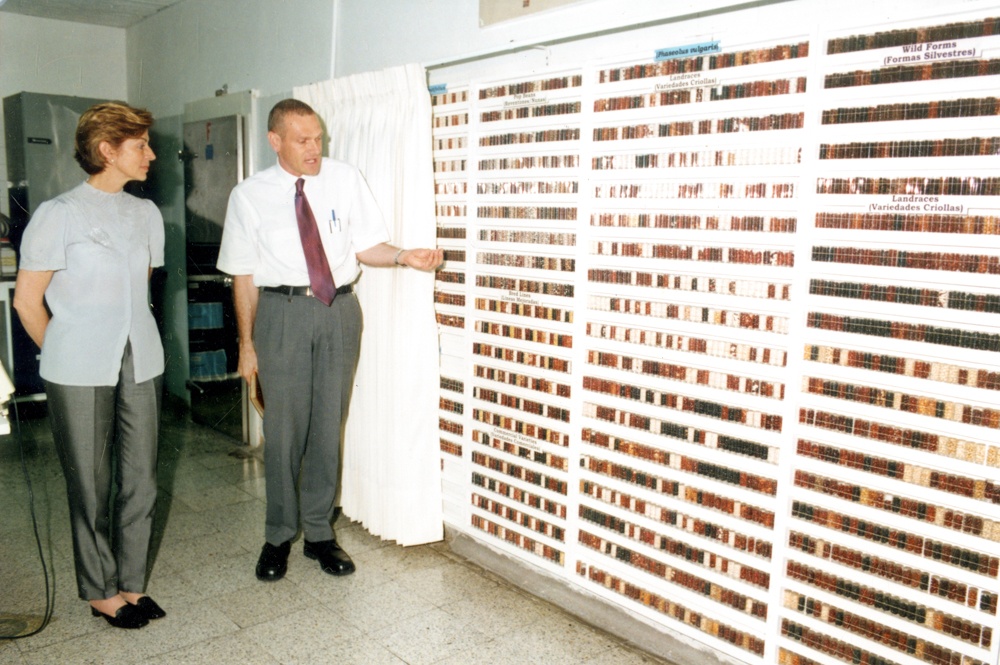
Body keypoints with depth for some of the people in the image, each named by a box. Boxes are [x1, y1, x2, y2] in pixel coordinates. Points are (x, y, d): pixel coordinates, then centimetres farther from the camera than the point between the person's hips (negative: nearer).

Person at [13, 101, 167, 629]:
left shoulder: (146, 214, 8)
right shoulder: (59, 215, -7)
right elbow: (27, 300, -2)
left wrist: (128, 339, 14)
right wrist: (65, 355, 6)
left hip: (140, 364, 5)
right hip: (80, 373, -4)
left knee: (140, 480, 9)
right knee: (90, 485, 8)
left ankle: (131, 582, 26)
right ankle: (100, 591, 25)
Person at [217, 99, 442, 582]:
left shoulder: (346, 180, 2)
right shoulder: (250, 195, 0)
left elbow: (366, 247, 4)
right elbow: (244, 274, 2)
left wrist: (403, 256, -16)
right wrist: (246, 342, 2)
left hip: (339, 310, 2)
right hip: (282, 311, -1)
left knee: (329, 426, 9)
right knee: (284, 428, 4)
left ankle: (319, 532, 26)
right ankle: (279, 537, 24)